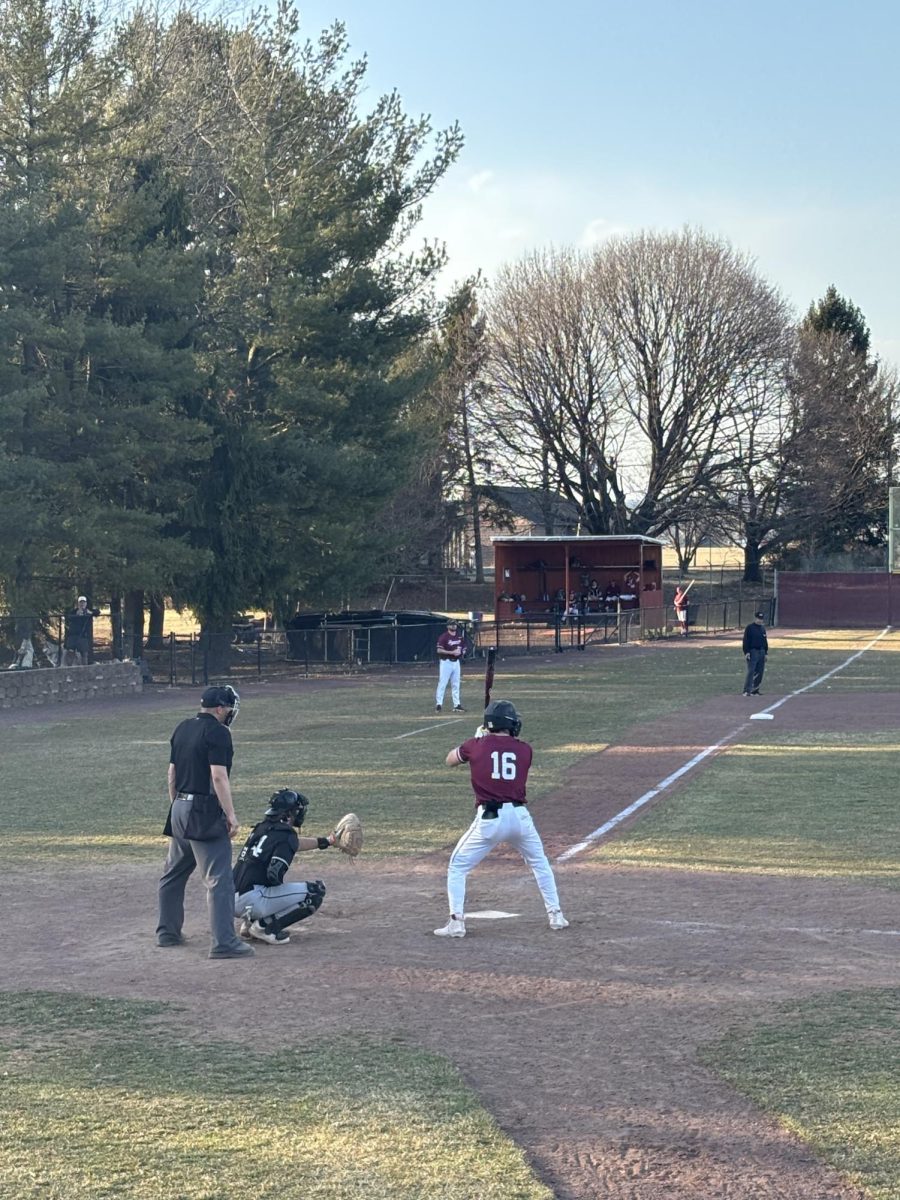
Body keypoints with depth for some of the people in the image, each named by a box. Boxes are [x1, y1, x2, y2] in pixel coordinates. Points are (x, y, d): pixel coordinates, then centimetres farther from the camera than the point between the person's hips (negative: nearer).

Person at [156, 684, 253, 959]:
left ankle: (167, 932, 29)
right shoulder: (217, 732, -12)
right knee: (219, 879, -9)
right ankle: (223, 943, -14)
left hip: (179, 809, 9)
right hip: (205, 812, -9)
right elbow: (219, 776, -19)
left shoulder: (182, 729, 13)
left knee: (174, 873, 19)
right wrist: (231, 815, -18)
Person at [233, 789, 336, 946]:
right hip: (252, 900, -8)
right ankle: (265, 926, -8)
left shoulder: (263, 827, 16)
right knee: (316, 891, -6)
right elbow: (274, 875, -20)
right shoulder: (285, 835, -10)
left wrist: (325, 842, 45)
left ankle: (251, 921, 12)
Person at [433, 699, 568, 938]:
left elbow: (450, 760, 19)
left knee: (457, 867, 11)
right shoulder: (524, 750, 4)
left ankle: (456, 922, -1)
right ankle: (555, 915, 26)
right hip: (520, 816, 2)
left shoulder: (476, 746, 0)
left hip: (489, 819, -2)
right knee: (540, 863, 26)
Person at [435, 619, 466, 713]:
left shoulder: (460, 637, 9)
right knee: (442, 683, -6)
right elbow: (439, 650, -16)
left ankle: (457, 705, 13)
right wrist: (452, 652, -21)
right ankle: (438, 704, -4)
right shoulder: (444, 637, -10)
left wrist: (460, 651, -5)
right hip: (446, 662, -6)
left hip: (456, 662, 6)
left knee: (456, 684, 9)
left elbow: (463, 648, 19)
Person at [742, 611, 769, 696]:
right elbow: (746, 641, -8)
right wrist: (746, 652, -15)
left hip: (761, 652, 7)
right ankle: (747, 691, -15)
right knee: (751, 672, -13)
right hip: (753, 652, -7)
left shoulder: (763, 628, 16)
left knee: (759, 673, 6)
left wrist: (765, 653, 17)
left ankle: (755, 690, 14)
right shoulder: (750, 628, -4)